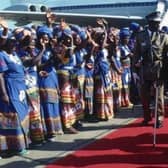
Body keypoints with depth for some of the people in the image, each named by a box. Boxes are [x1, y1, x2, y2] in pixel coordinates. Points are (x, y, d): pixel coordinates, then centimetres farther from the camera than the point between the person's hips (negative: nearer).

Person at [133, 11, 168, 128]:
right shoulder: (141, 35, 3)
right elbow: (137, 52, 7)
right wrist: (136, 66, 2)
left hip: (159, 69, -2)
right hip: (144, 69, 2)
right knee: (144, 94, 9)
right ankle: (147, 117, 24)